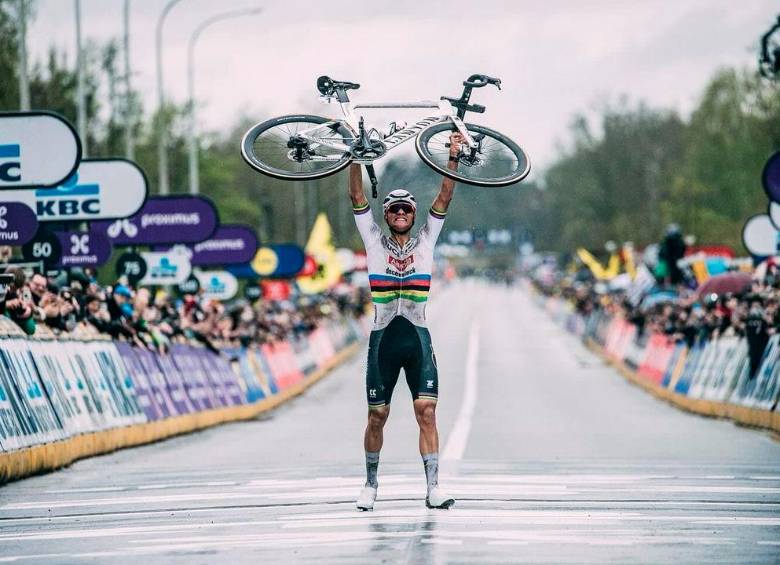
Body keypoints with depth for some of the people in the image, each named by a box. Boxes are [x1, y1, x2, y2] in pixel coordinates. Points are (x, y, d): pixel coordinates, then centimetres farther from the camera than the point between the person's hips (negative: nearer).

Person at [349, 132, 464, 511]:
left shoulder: (425, 242, 10)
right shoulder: (375, 242, 7)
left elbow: (444, 200, 4)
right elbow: (357, 198, 1)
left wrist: (453, 158, -3)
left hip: (418, 339, 0)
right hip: (383, 338, 0)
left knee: (426, 412, -8)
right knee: (377, 415, 4)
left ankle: (433, 488, -9)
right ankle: (370, 484, 20)